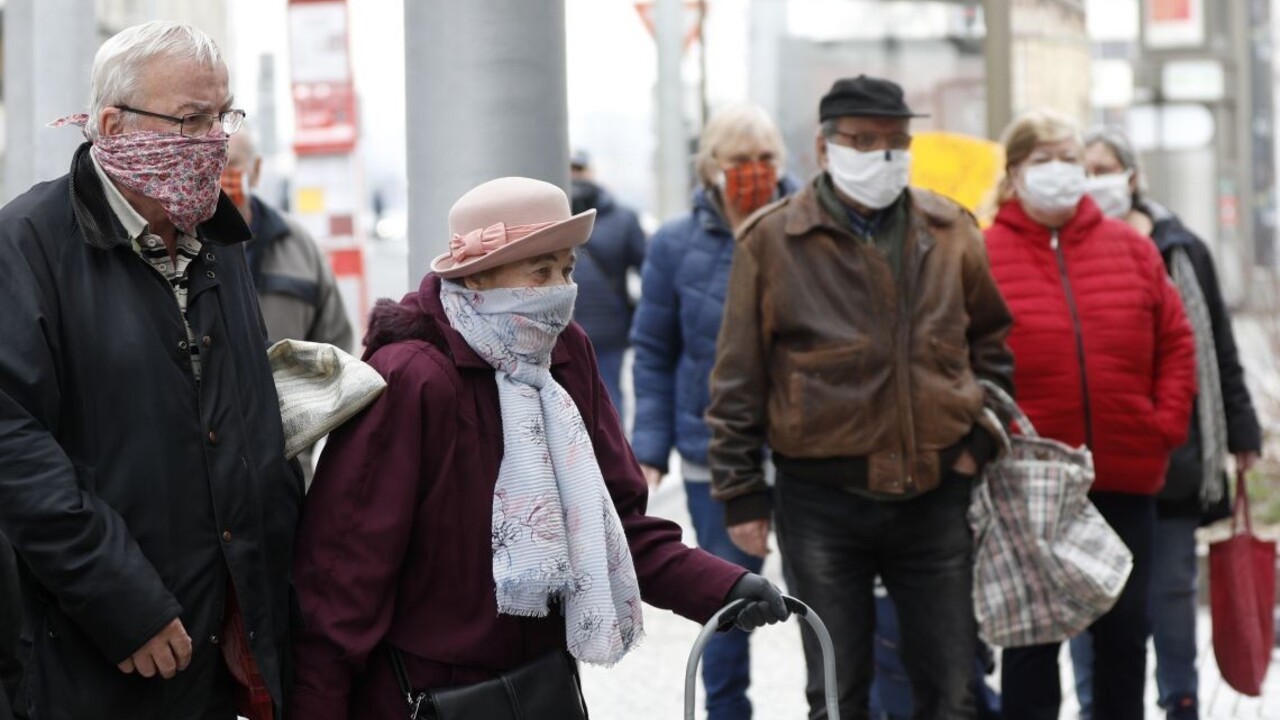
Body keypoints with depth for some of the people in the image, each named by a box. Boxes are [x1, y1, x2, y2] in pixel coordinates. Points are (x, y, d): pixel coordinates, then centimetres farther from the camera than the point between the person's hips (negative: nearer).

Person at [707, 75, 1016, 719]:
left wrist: (981, 435, 4)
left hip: (936, 494, 2)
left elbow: (991, 341, 17)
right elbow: (738, 379, -2)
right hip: (823, 501, -2)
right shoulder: (772, 241, -5)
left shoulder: (950, 233, 5)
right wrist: (741, 493, -2)